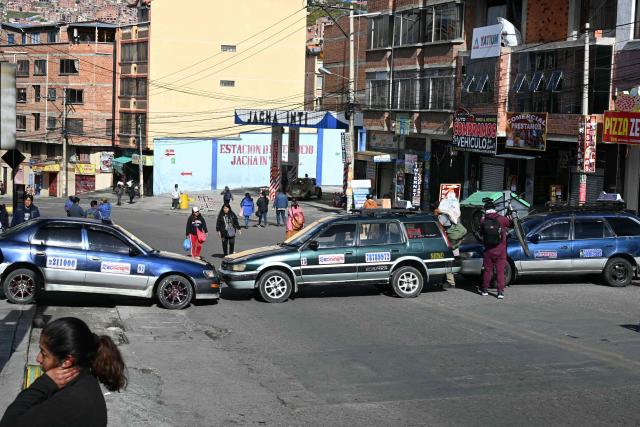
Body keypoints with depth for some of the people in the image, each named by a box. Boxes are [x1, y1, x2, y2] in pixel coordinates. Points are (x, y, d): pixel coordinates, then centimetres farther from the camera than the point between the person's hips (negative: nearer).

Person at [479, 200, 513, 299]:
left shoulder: (483, 221, -4)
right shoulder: (501, 219, -9)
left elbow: (481, 233, 7)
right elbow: (512, 224, 4)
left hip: (488, 250, 2)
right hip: (500, 250, -2)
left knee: (487, 270, 14)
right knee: (500, 271, 2)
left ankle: (485, 290, 22)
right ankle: (500, 292, -3)